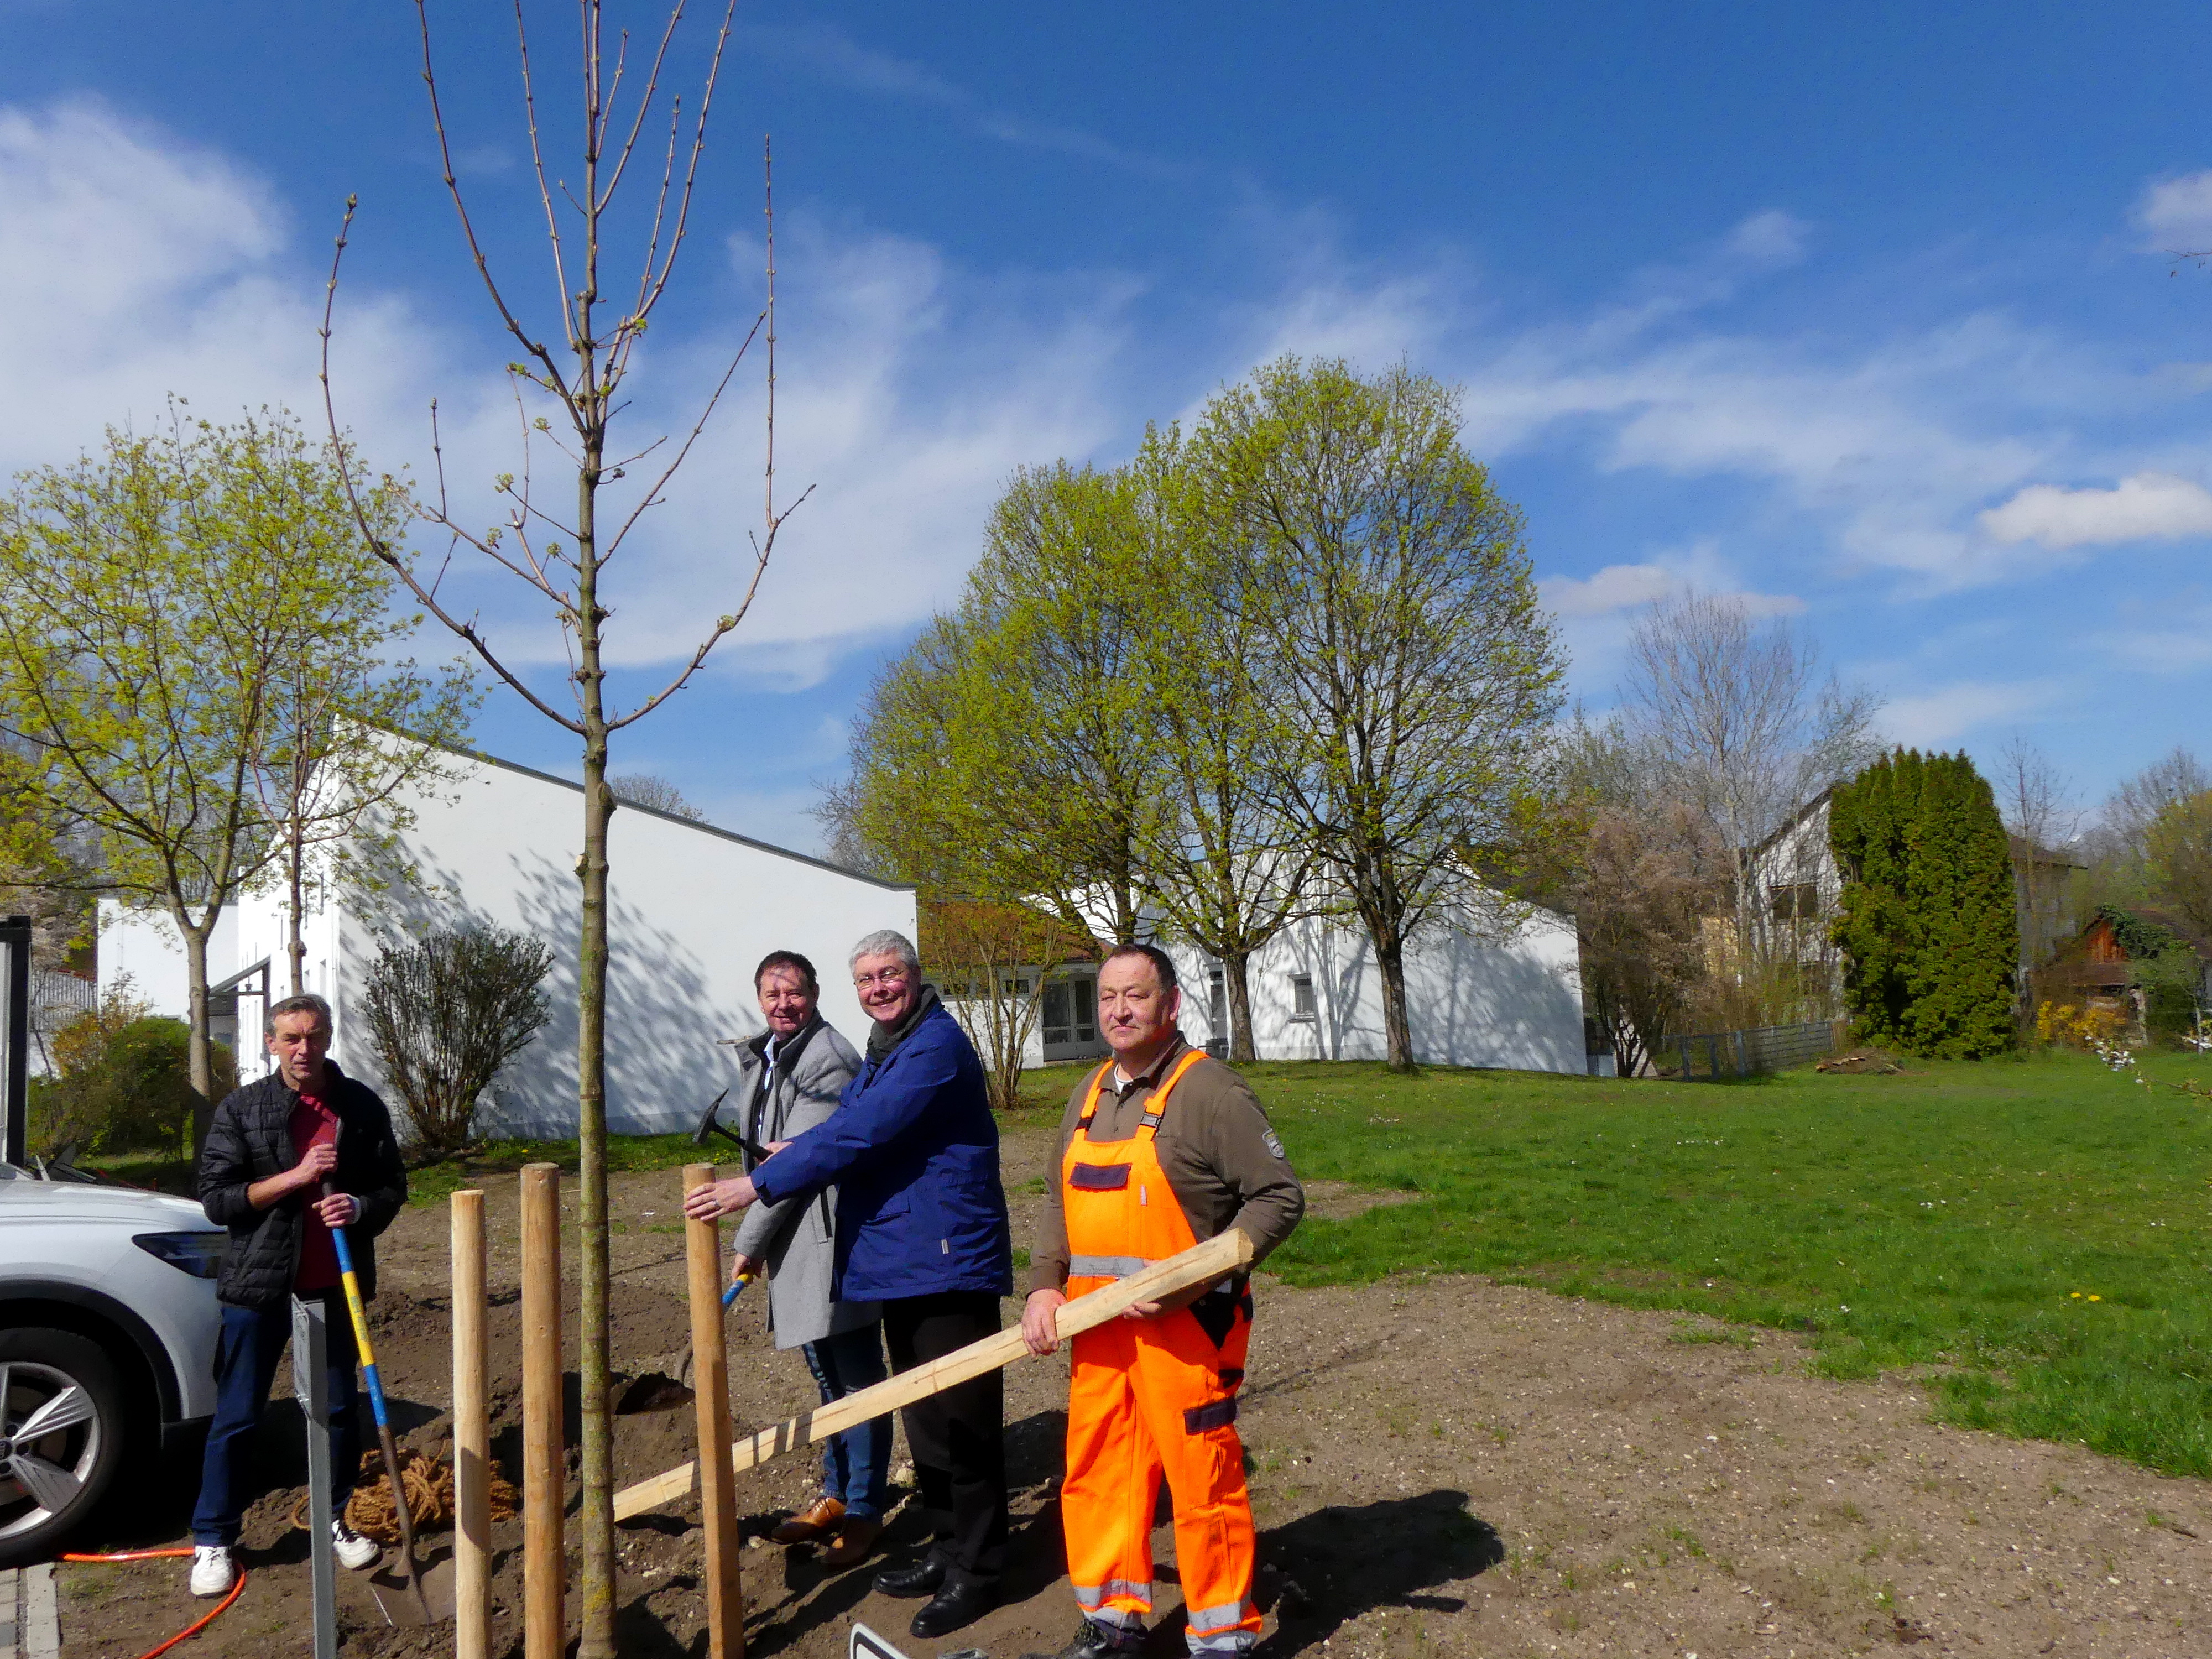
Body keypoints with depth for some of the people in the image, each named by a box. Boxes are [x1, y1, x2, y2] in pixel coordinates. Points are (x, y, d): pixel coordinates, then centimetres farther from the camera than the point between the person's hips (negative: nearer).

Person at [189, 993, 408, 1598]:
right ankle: (213, 1540, 20)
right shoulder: (241, 1109, -4)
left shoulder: (362, 1106, 1)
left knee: (340, 1409, 12)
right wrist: (295, 1176, -20)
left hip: (336, 1284, 2)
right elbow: (215, 1199, -8)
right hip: (259, 1284, -2)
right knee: (236, 1417, 6)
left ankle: (334, 1520, 28)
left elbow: (393, 1186, 6)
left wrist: (361, 1207, -16)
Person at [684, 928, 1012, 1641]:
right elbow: (853, 1128, 32)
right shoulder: (883, 1051, 16)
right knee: (924, 1417, 18)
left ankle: (976, 1571, 10)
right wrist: (799, 1155, 17)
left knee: (961, 1419, -2)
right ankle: (947, 1547, 32)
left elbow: (859, 1134, -24)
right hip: (899, 1261, 10)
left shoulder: (937, 1045, -17)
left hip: (947, 1259, -10)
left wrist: (759, 1185, -22)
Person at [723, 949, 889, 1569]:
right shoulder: (763, 1056, 14)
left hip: (833, 1237, -9)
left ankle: (864, 1510, 13)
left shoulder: (828, 1061, -16)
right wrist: (758, 1239, 16)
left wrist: (749, 1240, -13)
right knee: (828, 1376, 20)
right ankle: (835, 1495, 32)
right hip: (794, 1239, 10)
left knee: (856, 1376, 2)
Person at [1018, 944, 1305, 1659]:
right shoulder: (1090, 1095, 12)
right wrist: (1046, 1285, 4)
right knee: (1095, 1472, 14)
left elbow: (1279, 1197, -13)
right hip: (1099, 1327, 7)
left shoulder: (1211, 1090, -11)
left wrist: (1192, 1279, -19)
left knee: (1201, 1480, 1)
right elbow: (1059, 1202, 19)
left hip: (1185, 1326, -7)